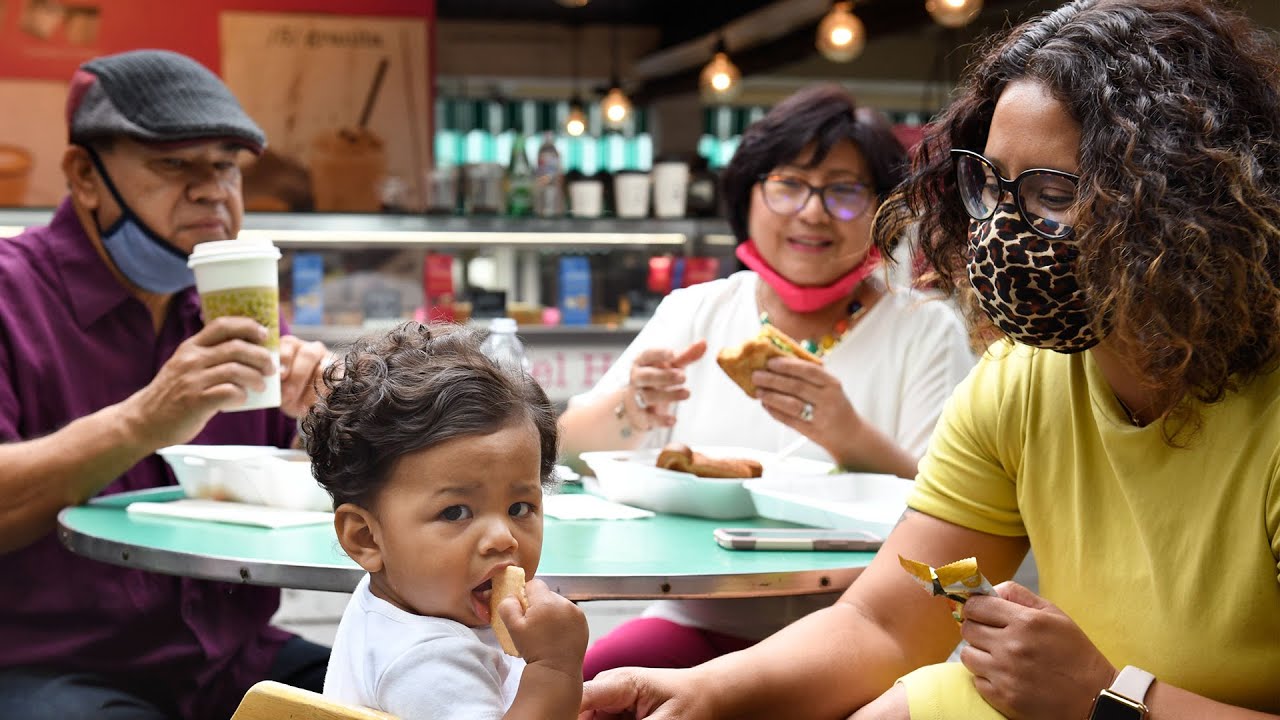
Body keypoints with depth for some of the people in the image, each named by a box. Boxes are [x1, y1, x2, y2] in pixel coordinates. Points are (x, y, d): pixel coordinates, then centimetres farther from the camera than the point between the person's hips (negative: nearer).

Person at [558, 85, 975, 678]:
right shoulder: (695, 312, 13)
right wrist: (629, 411, -16)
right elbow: (570, 449, 6)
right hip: (696, 623, 2)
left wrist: (849, 437, -25)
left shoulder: (926, 332, 4)